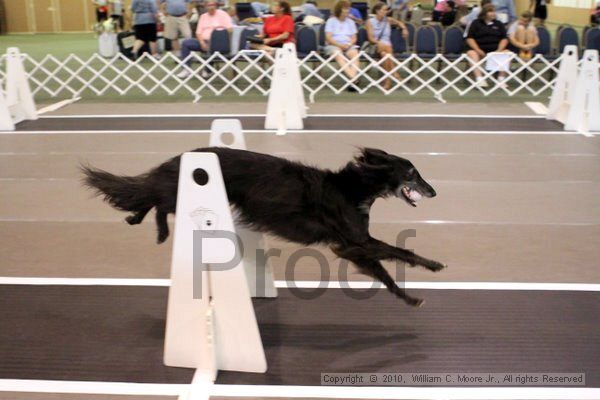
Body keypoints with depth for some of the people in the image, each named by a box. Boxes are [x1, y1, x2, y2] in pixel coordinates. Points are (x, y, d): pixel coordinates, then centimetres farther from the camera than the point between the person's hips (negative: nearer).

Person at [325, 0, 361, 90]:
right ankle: (353, 79, -53)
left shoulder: (350, 22, 17)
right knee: (338, 54, -38)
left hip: (348, 45, 3)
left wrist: (349, 44, -11)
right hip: (333, 45, -3)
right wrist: (340, 45, -16)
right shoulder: (331, 21, 6)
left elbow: (354, 38, 11)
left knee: (354, 53, -32)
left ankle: (353, 77, -48)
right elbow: (328, 38, -4)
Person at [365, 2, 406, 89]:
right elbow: (371, 38, -6)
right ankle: (394, 73, -38)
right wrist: (378, 42, -25)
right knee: (387, 47, -37)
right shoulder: (370, 22, 4)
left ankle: (388, 81, -40)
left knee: (385, 54, -36)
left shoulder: (388, 20, 13)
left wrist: (404, 28, 11)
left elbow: (399, 23, 32)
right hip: (375, 47, -2)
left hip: (387, 46, 2)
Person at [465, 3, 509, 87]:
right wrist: (478, 50, -14)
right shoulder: (476, 23, 10)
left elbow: (504, 39, 11)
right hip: (479, 49, -2)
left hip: (495, 49, 2)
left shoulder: (499, 24, 18)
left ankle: (501, 79, -26)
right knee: (471, 53, -35)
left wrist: (499, 50, -9)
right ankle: (480, 79, -45)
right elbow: (470, 38, 1)